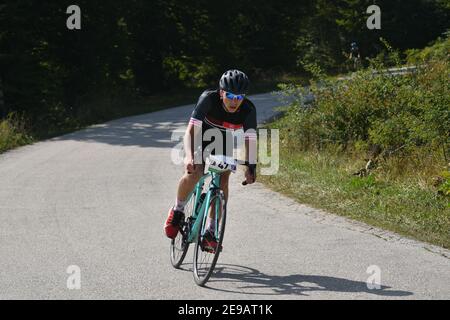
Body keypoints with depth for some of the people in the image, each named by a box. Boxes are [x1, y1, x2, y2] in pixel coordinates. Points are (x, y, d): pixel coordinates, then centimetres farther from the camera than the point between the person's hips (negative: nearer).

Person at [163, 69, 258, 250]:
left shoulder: (248, 110, -28)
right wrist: (189, 156, -55)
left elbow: (250, 140, -26)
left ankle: (210, 230, -2)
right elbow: (190, 131, -39)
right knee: (194, 172, -27)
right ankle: (177, 211, -2)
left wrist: (250, 166, -41)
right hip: (200, 135, -2)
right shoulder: (208, 99, -35)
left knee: (223, 181, -15)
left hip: (223, 140, 2)